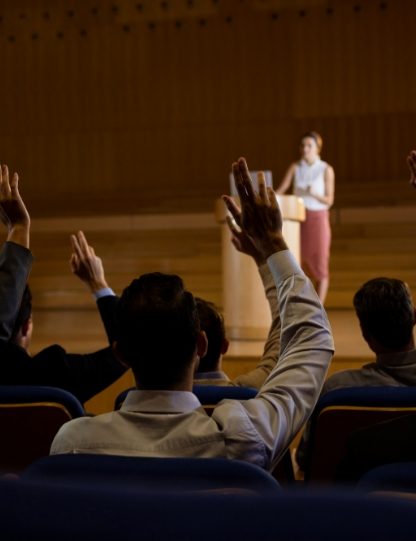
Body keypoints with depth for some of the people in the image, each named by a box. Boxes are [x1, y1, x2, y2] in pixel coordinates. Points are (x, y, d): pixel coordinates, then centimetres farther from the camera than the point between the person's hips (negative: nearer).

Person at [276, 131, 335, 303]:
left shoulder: (326, 170, -3)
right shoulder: (295, 167, 6)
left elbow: (329, 200, -5)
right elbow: (281, 190, -2)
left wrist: (314, 194, -24)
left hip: (318, 219, -3)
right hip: (298, 219, 3)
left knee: (320, 266, -3)